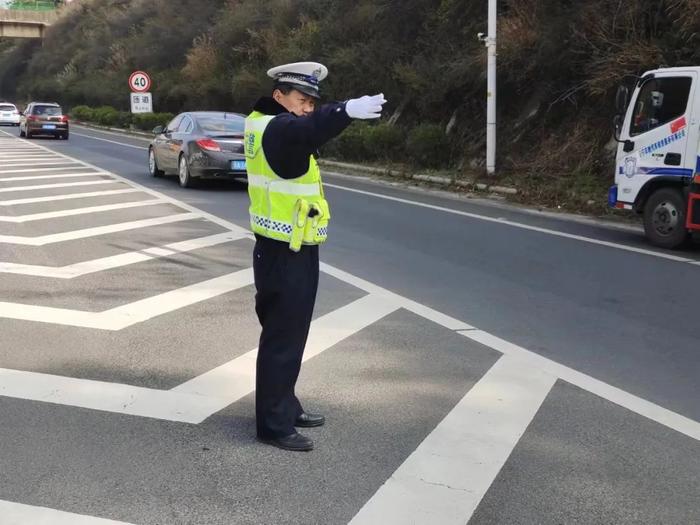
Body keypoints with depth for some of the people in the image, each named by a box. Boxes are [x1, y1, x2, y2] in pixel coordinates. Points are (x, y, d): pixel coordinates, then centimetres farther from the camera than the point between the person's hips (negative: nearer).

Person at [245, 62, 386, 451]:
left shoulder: (264, 123, 11)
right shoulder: (278, 129, -20)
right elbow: (307, 129, -42)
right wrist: (348, 111, -59)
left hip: (283, 249, 10)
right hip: (286, 254, -10)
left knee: (287, 333, 20)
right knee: (283, 338, -3)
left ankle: (285, 406, 33)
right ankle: (273, 424, 6)